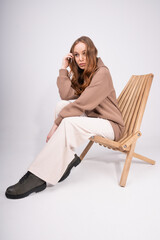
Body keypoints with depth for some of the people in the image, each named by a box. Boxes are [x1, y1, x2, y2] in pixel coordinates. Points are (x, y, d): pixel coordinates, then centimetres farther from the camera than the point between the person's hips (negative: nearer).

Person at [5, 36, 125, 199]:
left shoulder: (102, 73, -16)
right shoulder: (80, 73, 10)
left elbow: (81, 104, -25)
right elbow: (67, 96, -8)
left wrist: (56, 124, -24)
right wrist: (64, 68, -9)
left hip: (110, 125, -7)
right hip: (91, 118, 8)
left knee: (69, 123, -31)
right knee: (62, 105, -13)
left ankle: (39, 178, -28)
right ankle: (68, 158, -13)